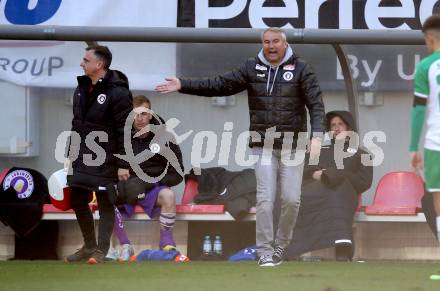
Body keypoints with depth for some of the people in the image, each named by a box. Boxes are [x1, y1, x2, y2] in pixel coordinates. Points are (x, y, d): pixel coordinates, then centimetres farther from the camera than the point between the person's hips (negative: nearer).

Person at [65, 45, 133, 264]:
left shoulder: (118, 93, -16)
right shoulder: (82, 88, 9)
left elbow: (125, 131, -16)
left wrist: (123, 164, -18)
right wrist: (71, 154, 17)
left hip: (105, 161, -8)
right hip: (82, 159, 8)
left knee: (105, 204, 1)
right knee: (78, 201, 13)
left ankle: (102, 250, 6)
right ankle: (89, 246, 26)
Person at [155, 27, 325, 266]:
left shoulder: (300, 69, -1)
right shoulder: (252, 68, 6)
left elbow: (315, 103, -6)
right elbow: (219, 85, 4)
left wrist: (316, 136, -20)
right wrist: (183, 85, -3)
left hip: (292, 147, -1)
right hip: (263, 146, 1)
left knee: (291, 199, -2)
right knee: (265, 199, -6)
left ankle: (280, 246, 17)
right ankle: (265, 252, -3)